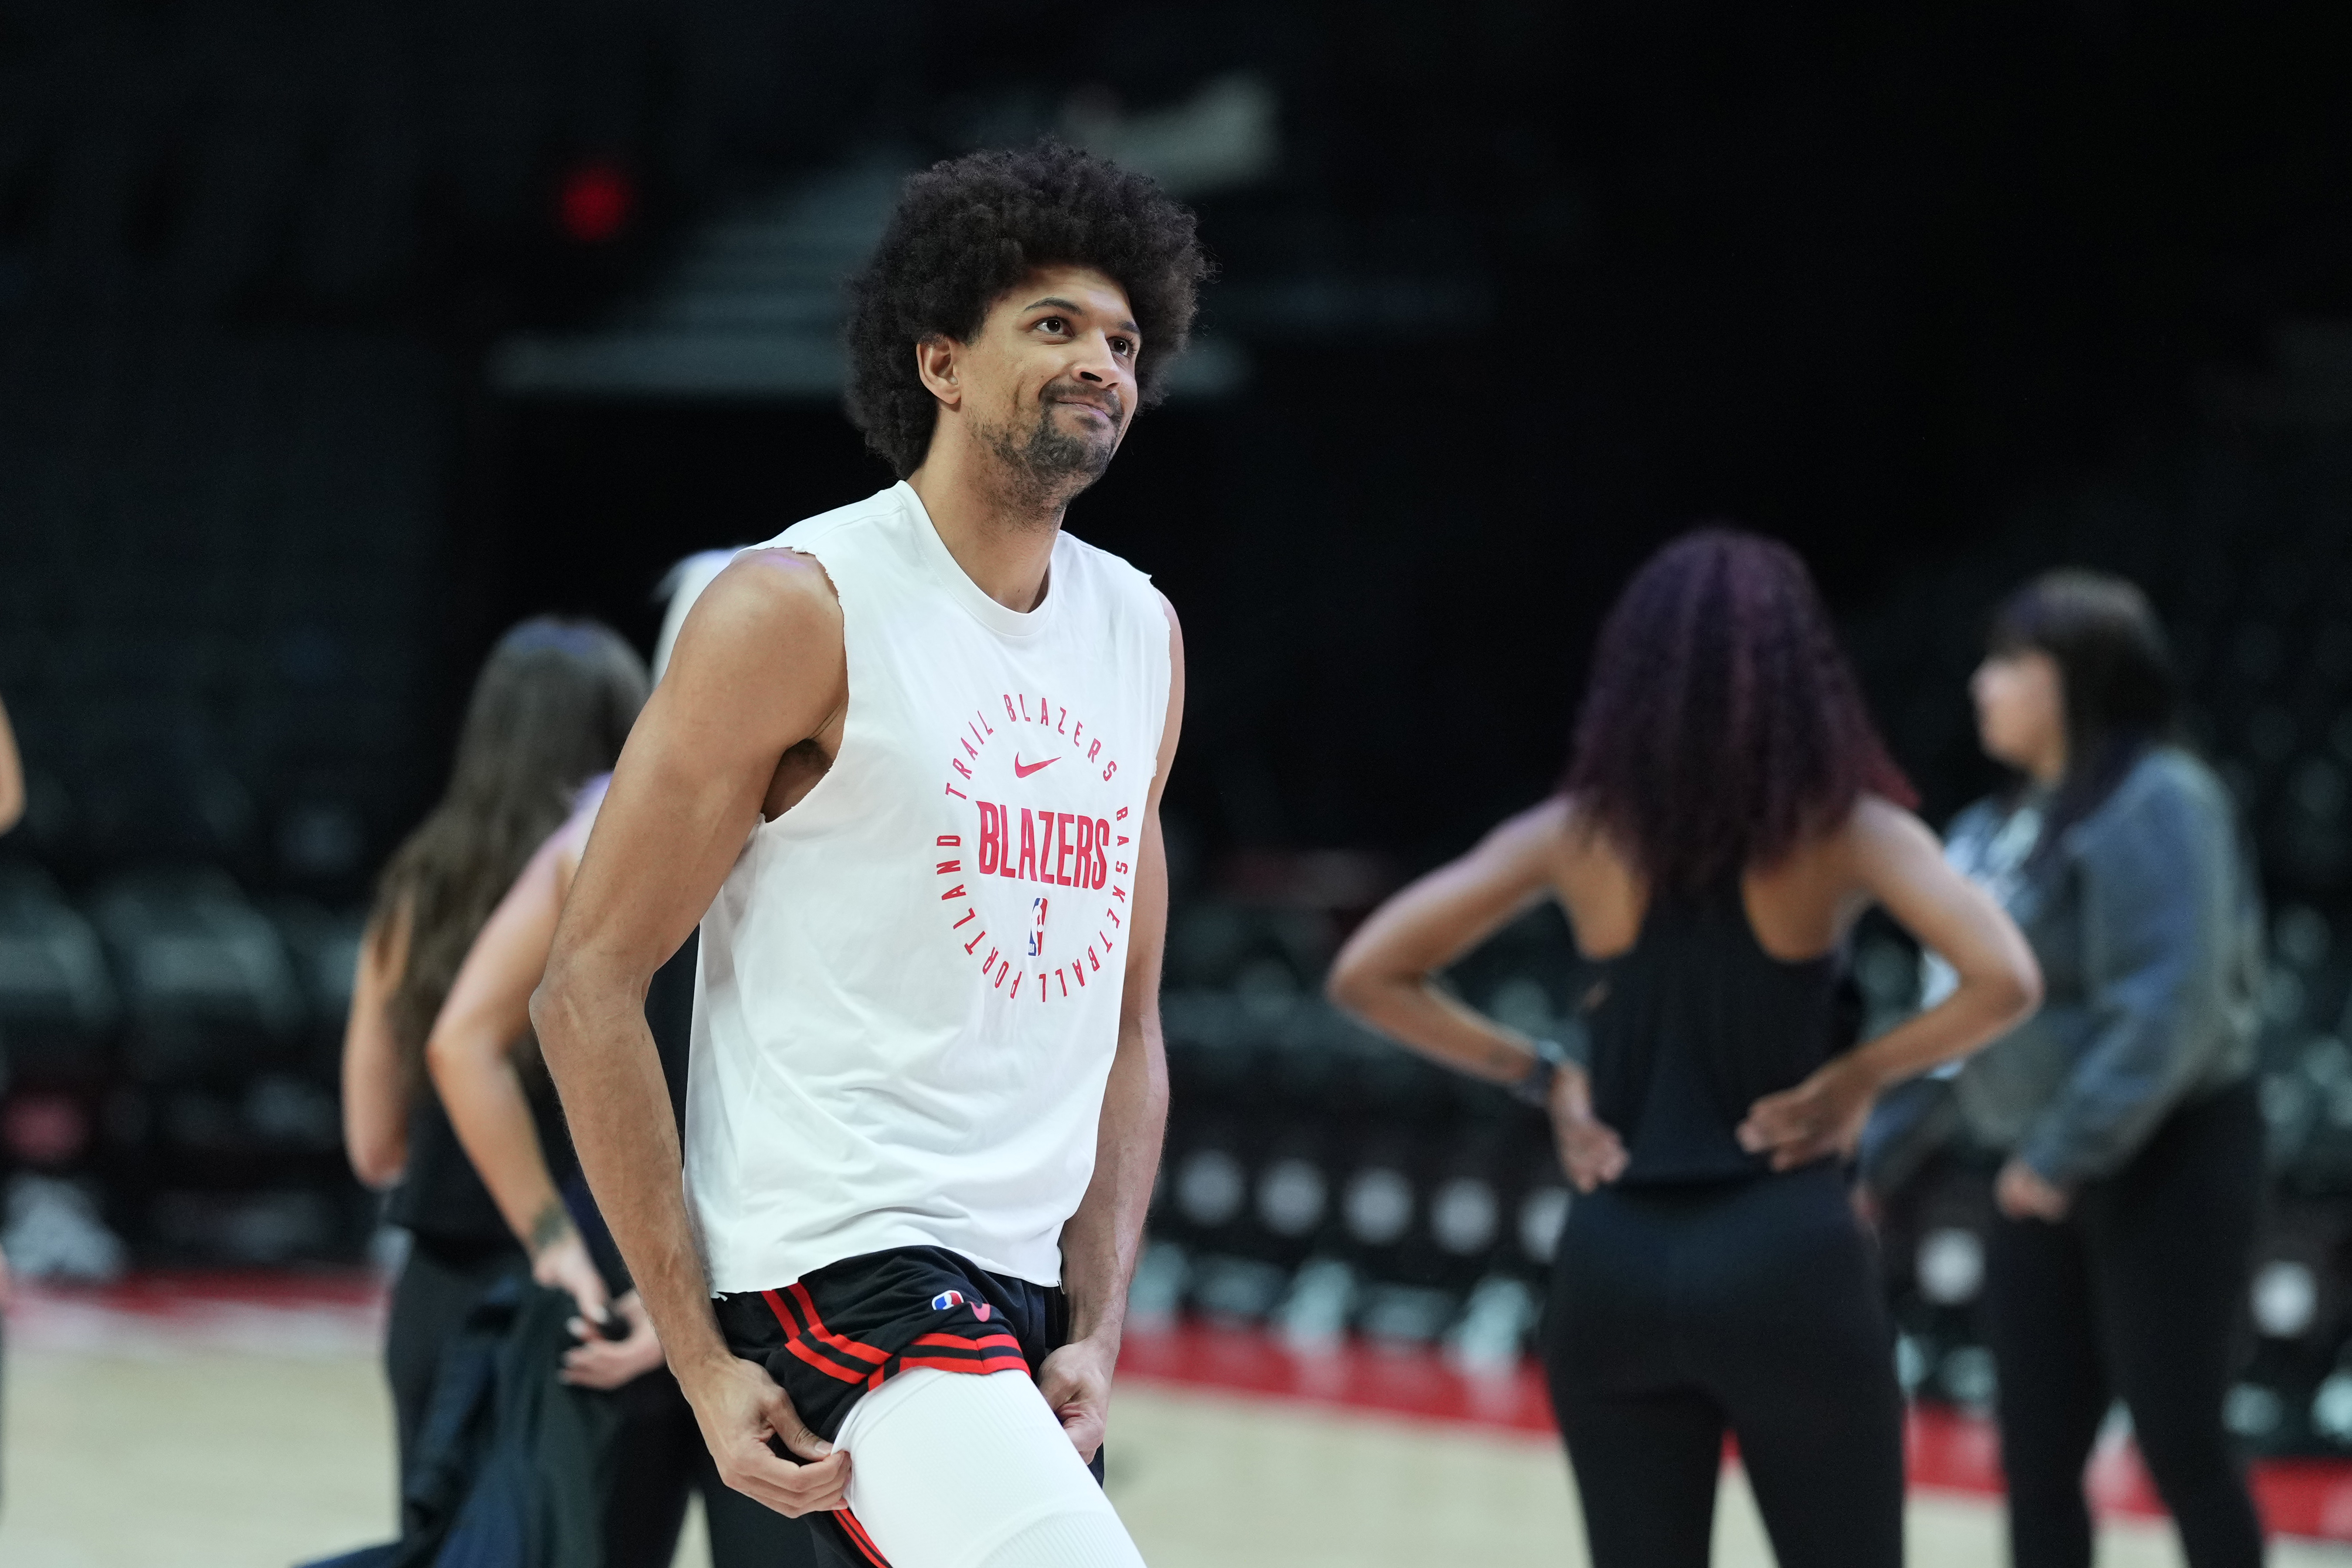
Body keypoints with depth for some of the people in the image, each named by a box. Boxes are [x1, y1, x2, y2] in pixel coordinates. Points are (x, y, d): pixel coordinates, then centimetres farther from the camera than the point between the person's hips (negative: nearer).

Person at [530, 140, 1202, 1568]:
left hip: (1022, 1289, 8)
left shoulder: (1141, 635, 13)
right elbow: (589, 985, -8)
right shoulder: (804, 609, -8)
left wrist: (1096, 1335, 5)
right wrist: (706, 1364, -13)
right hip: (834, 1270, -8)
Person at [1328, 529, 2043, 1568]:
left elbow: (1366, 977, 4)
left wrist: (1540, 1075, 8)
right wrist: (1861, 1074, -4)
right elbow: (2003, 982, -16)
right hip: (1787, 1257, -3)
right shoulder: (1845, 829, -4)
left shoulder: (1579, 833, 3)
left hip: (1614, 1263, 3)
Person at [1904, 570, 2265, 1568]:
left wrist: (2067, 1150, -24)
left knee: (2178, 1444, -4)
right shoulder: (2008, 822, 12)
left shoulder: (2156, 802, -15)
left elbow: (2170, 1005, -24)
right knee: (2036, 1457, 7)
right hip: (2046, 1182, 8)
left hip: (2167, 1167, -8)